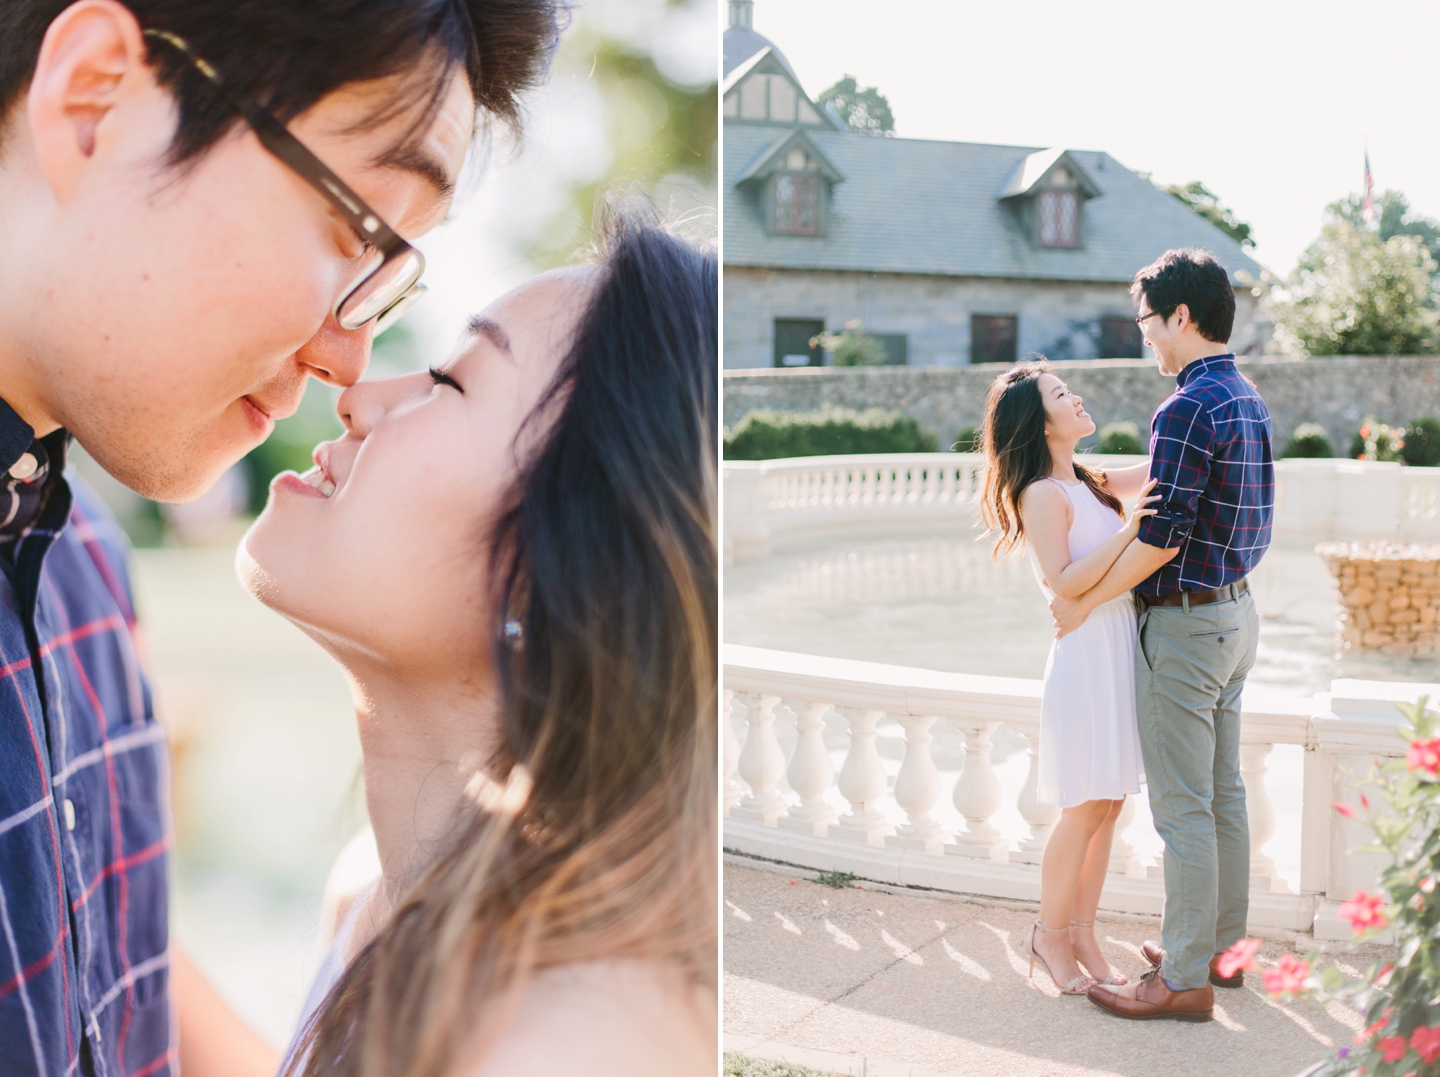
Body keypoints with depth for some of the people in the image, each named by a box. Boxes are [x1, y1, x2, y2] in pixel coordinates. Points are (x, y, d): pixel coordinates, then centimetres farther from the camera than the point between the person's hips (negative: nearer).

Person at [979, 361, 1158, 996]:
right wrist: (1129, 527, -24)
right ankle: (1050, 935, 18)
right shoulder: (1043, 494, -11)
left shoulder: (1088, 483, 14)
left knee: (1108, 807, 12)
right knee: (1084, 812, 1)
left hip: (1121, 651, 8)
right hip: (1088, 654, -8)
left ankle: (1082, 934, 23)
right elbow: (1064, 582, -19)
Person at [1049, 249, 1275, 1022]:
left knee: (1182, 807, -2)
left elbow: (1162, 537, -23)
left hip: (1184, 624, -10)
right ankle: (1219, 943, 28)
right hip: (1237, 611, 10)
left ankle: (1185, 980, 6)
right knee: (1224, 792, 17)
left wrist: (1083, 602, -13)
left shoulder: (1188, 409, -20)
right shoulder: (1251, 402, 11)